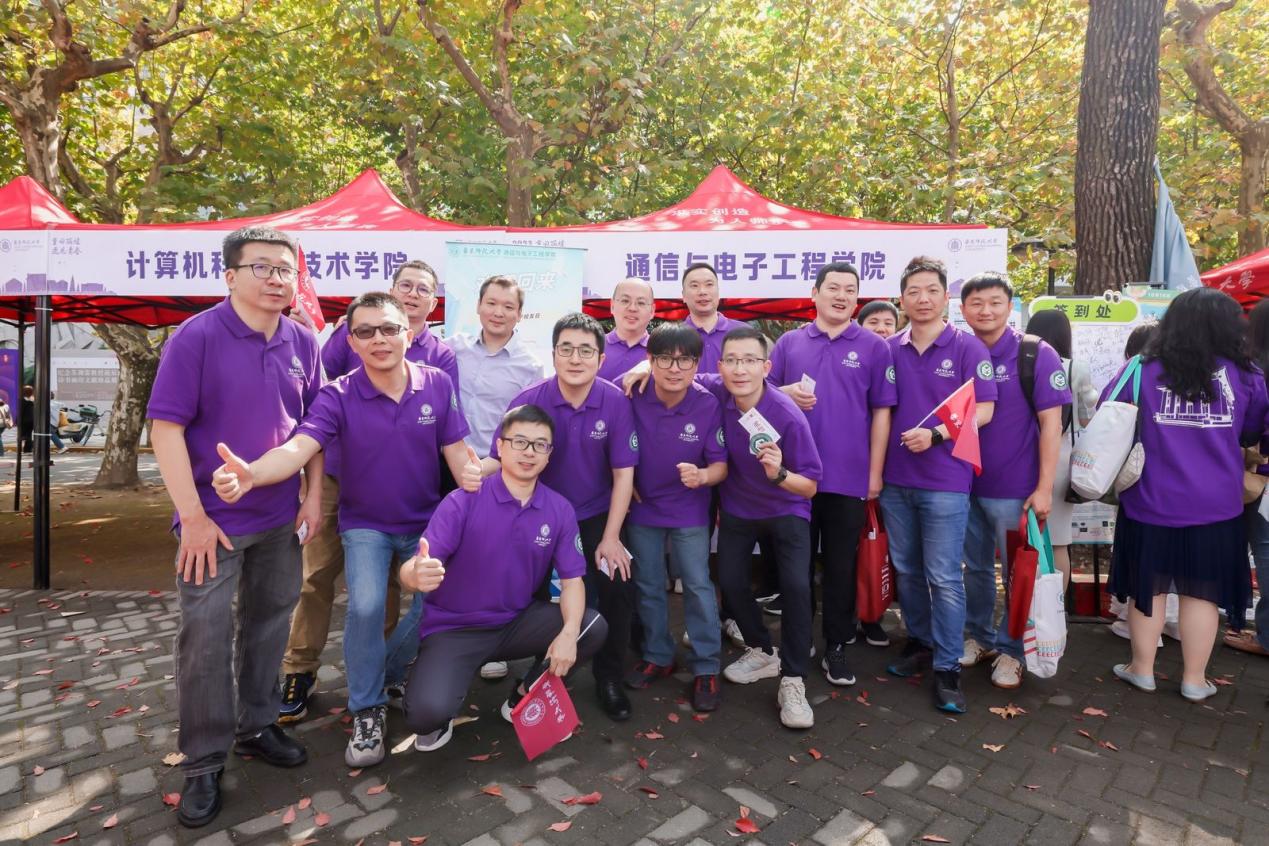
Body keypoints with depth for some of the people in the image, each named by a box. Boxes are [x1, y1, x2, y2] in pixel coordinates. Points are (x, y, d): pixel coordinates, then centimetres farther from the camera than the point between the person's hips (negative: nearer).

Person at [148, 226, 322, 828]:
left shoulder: (303, 343, 3)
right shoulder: (196, 337, -12)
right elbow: (166, 427, -14)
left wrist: (313, 496, 4)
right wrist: (193, 517, -16)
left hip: (280, 518, 5)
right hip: (214, 519, -4)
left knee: (269, 623, 16)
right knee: (206, 637, 3)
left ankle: (256, 726, 35)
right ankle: (204, 764, 21)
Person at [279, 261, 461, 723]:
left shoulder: (440, 356, 4)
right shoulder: (356, 329, 3)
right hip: (338, 474, 0)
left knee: (385, 578, 13)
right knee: (316, 573, 3)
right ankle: (299, 671, 17)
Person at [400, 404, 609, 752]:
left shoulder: (560, 510, -6)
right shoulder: (464, 501, -17)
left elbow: (572, 579, -5)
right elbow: (415, 568, -23)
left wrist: (569, 633, -24)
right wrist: (418, 574, -49)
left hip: (517, 622, 4)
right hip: (453, 628, -3)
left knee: (594, 628, -18)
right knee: (428, 713, -28)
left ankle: (525, 696, 9)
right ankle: (439, 718, 13)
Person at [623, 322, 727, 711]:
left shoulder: (709, 405, -19)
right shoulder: (632, 397, -17)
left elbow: (720, 464, -13)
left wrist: (702, 476, -33)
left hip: (689, 511, -2)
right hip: (642, 507, 2)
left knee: (698, 586, 1)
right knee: (648, 586, 13)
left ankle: (706, 668, 17)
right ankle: (658, 656, 33)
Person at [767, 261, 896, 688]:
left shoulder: (874, 347, 3)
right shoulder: (789, 342, 7)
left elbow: (881, 412, 2)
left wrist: (875, 472, -2)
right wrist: (786, 394, -12)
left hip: (849, 476, -1)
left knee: (841, 564, 7)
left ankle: (836, 645, 22)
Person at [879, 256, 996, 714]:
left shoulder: (967, 347, -4)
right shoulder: (889, 349, 6)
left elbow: (983, 410, -6)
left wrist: (935, 434, -19)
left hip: (945, 481, -4)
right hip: (895, 479, 4)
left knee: (944, 577, 0)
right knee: (906, 570, 14)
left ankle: (947, 668, 12)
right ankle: (919, 642, 33)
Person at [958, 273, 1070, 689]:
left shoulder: (1035, 354, -7)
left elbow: (1051, 424, -9)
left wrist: (1044, 487, -13)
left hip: (1015, 489, -4)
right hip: (965, 484, 4)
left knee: (1016, 574, 7)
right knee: (976, 568, 16)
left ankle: (1011, 650, 24)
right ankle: (979, 637, 33)